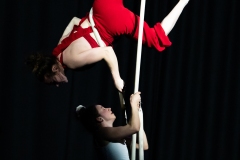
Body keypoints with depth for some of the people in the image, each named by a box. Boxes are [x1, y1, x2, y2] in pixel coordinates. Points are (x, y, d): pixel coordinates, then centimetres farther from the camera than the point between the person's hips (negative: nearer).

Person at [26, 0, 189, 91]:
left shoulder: (73, 60, -20)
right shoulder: (58, 50, 4)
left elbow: (107, 52, -24)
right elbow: (74, 20, 15)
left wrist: (117, 79, -18)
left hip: (117, 22, -7)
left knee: (157, 39, 6)